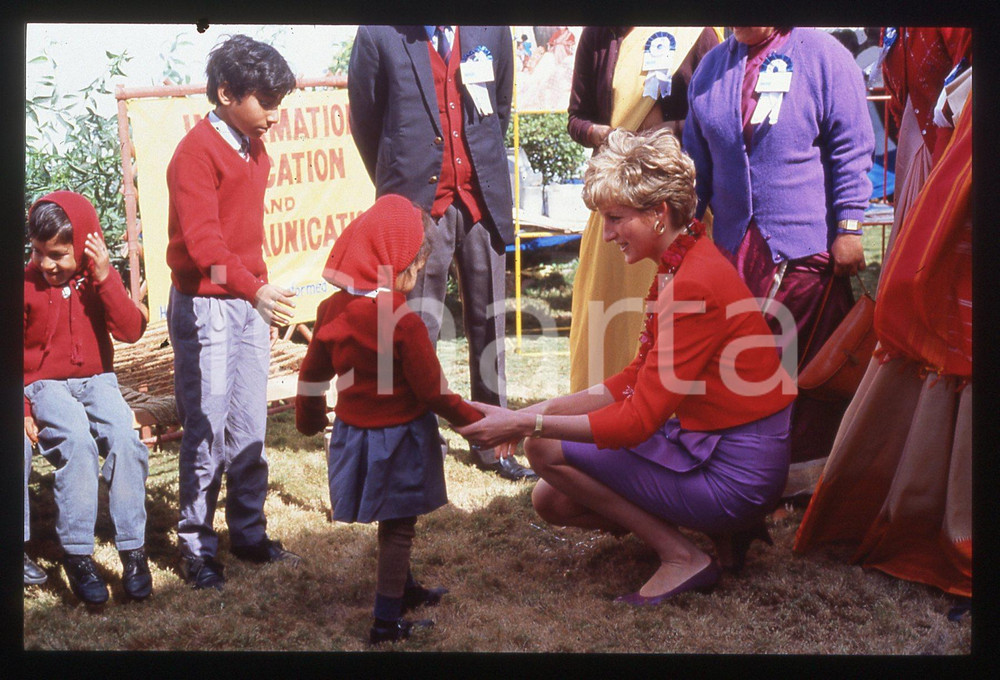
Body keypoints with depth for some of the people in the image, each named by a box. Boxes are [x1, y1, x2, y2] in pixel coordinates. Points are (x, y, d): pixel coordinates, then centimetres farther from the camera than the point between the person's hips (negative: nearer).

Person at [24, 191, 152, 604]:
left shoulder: (100, 279, 4)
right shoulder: (25, 285, -2)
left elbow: (130, 331, -9)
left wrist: (105, 278, -17)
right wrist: (21, 410, -9)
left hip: (97, 380, 2)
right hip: (44, 384, -2)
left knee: (124, 438, -27)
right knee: (77, 441, -32)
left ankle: (133, 552, -19)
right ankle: (77, 557, -25)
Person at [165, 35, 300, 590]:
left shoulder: (256, 153, 12)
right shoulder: (197, 153, -15)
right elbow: (202, 239, -28)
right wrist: (254, 290, -41)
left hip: (250, 303, 8)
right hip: (205, 306, -7)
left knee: (250, 429, 12)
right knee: (207, 431, -2)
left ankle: (250, 533, 23)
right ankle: (198, 549, 9)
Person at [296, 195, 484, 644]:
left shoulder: (333, 309, -4)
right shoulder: (405, 322, -23)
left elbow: (312, 373, 8)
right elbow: (433, 393, -18)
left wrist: (309, 419, 25)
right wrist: (479, 422, -6)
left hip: (354, 434, 6)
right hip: (400, 438, -6)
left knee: (392, 521, 24)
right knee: (398, 526, 6)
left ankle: (402, 588, 42)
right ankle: (386, 622, 10)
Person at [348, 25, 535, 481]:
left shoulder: (493, 31, 5)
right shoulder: (379, 36, -4)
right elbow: (364, 122, 5)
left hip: (483, 200, 3)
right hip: (418, 204, -3)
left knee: (488, 324, 8)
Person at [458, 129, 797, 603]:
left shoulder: (694, 286, -23)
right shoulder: (677, 267, 9)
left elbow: (638, 420, -23)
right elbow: (634, 383, 12)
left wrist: (526, 424, -19)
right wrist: (539, 412, 2)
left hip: (733, 472, -10)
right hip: (709, 446, 10)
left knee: (546, 450, -8)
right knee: (550, 501, 12)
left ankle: (681, 557, -4)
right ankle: (721, 532, 11)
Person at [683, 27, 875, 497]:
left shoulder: (824, 56, 0)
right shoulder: (711, 68, 14)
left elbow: (851, 150, -2)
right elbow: (697, 158, 22)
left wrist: (848, 228, -7)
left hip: (807, 249, -4)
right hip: (733, 247, 5)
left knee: (810, 368, 0)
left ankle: (808, 476, 9)